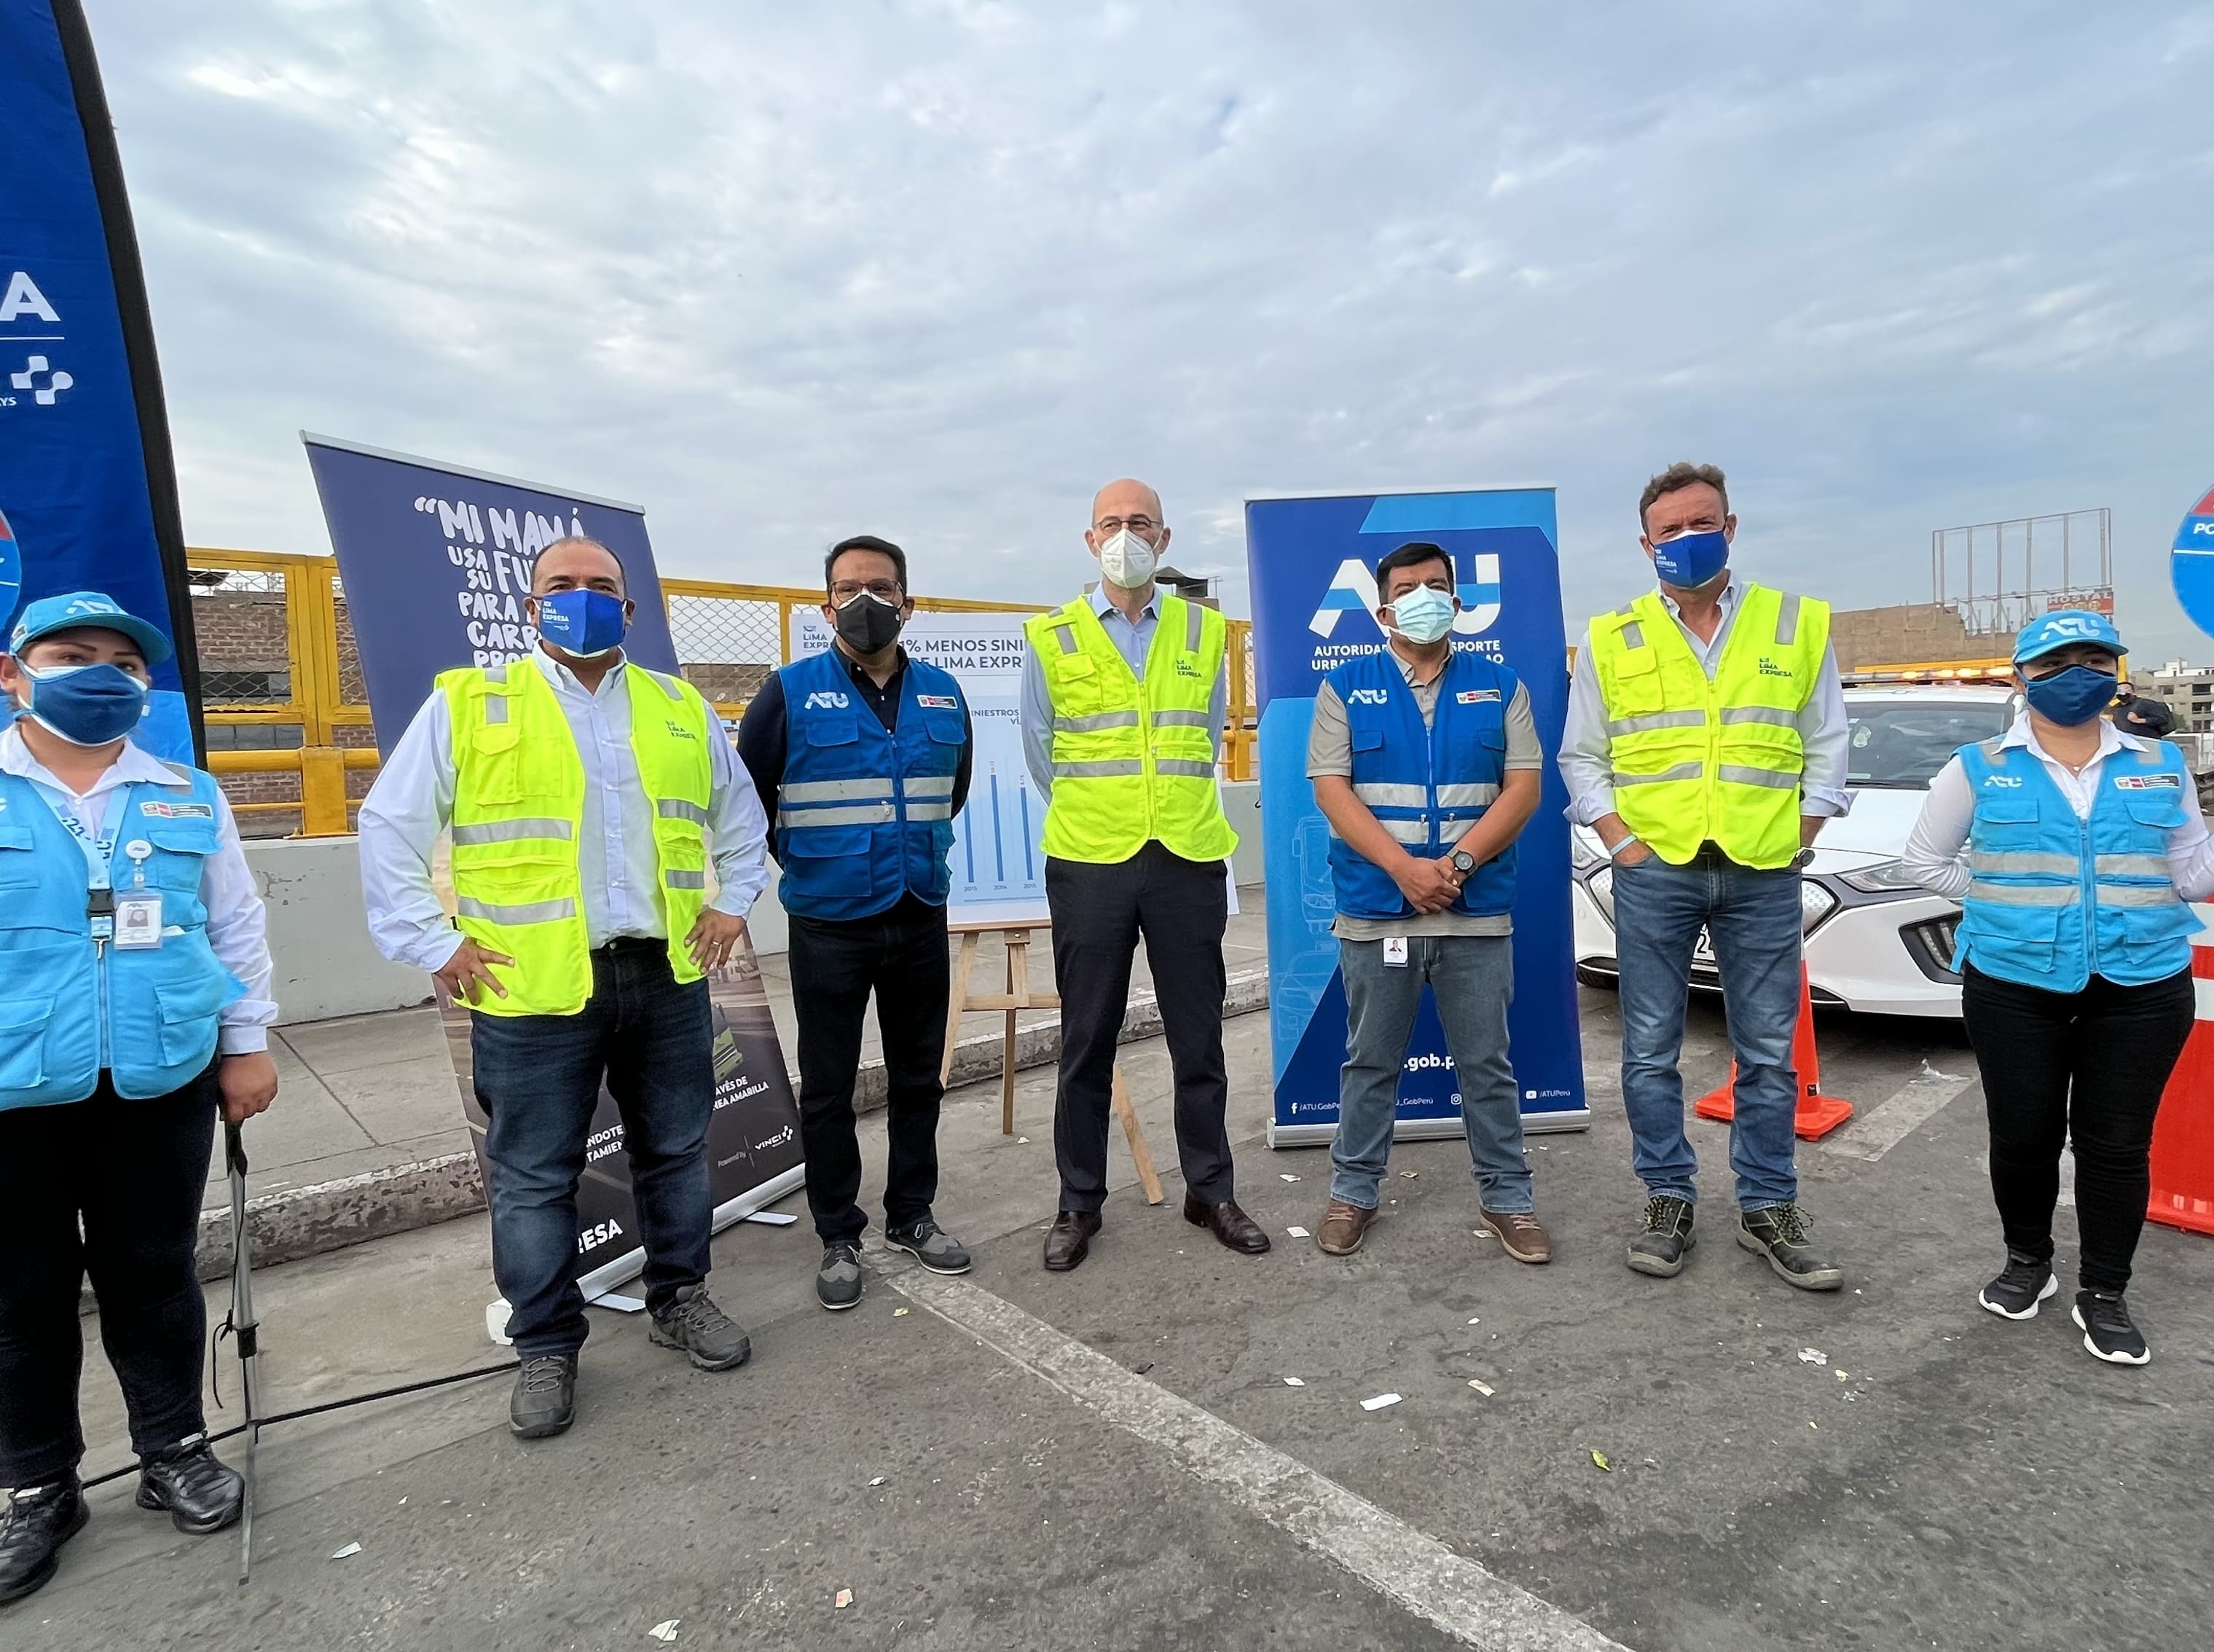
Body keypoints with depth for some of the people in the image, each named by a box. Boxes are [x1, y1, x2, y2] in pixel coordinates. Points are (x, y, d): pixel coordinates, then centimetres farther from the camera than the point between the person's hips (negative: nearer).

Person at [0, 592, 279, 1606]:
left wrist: (245, 1044, 6)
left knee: (155, 1275, 14)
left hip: (160, 1085, 1)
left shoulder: (189, 796, 5)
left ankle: (174, 1449, 30)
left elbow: (237, 926, 9)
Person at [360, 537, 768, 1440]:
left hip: (667, 977, 3)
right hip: (531, 989, -3)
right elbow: (389, 828, 1)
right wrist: (432, 944, -4)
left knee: (676, 1152, 15)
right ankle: (546, 1347, 25)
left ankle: (680, 1297, 35)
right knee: (534, 1178, 8)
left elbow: (741, 817, 20)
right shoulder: (467, 704, 0)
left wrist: (731, 901, 10)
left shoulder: (683, 708, 10)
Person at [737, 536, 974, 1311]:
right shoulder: (791, 692, -7)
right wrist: (794, 864, 8)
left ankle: (912, 1216, 31)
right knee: (827, 1090, 6)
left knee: (918, 1080, 14)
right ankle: (839, 1238, 23)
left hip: (922, 919, 3)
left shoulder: (943, 694, 4)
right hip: (829, 926, -3)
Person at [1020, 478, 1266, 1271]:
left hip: (1190, 859, 1)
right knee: (1087, 1044, 8)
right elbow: (1039, 749, 10)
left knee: (1199, 1040, 10)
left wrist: (1173, 804, 11)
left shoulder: (1205, 632, 7)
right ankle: (1079, 1203, 22)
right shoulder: (1053, 638, 2)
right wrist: (1091, 816, 10)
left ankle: (1211, 1191, 26)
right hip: (1089, 864, -1)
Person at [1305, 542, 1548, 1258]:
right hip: (1375, 909, -1)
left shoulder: (1499, 685, 8)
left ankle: (1507, 1198, 24)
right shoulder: (1346, 686, 4)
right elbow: (1331, 788, -5)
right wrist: (1403, 867, -16)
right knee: (1370, 1062, 11)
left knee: (1487, 1064, 9)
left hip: (1478, 910, 1)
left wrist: (1458, 861, -14)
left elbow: (1524, 785, 0)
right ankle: (1354, 1191, 24)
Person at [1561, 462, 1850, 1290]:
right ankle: (1668, 1200, 21)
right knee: (1650, 1052, 6)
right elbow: (1582, 757, 7)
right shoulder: (1611, 639, 5)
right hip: (1653, 872, 0)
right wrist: (1623, 844, -4)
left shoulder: (1798, 626, 7)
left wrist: (1797, 843, 1)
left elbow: (1827, 746, 10)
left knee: (1770, 1054, 8)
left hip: (1763, 877, 1)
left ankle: (1768, 1208, 23)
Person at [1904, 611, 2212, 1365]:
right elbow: (1925, 860, 9)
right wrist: (2001, 898, 1)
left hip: (2142, 989, 1)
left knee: (2117, 1143, 7)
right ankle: (2027, 1262, 30)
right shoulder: (1979, 767, 2)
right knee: (2023, 1134, 8)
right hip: (2012, 987, -1)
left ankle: (2103, 1294, 23)